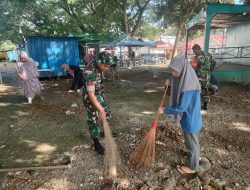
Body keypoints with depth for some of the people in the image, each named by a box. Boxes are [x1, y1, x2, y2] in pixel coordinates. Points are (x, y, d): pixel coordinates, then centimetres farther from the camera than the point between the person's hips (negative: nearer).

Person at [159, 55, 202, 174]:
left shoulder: (188, 86, -32)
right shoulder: (186, 79, -2)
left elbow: (181, 108, -28)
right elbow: (178, 95, 13)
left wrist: (164, 110, -18)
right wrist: (170, 86, -1)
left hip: (190, 120, -9)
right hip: (191, 118, 9)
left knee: (192, 143, 12)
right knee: (192, 141, 29)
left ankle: (193, 167, 33)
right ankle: (193, 156, 52)